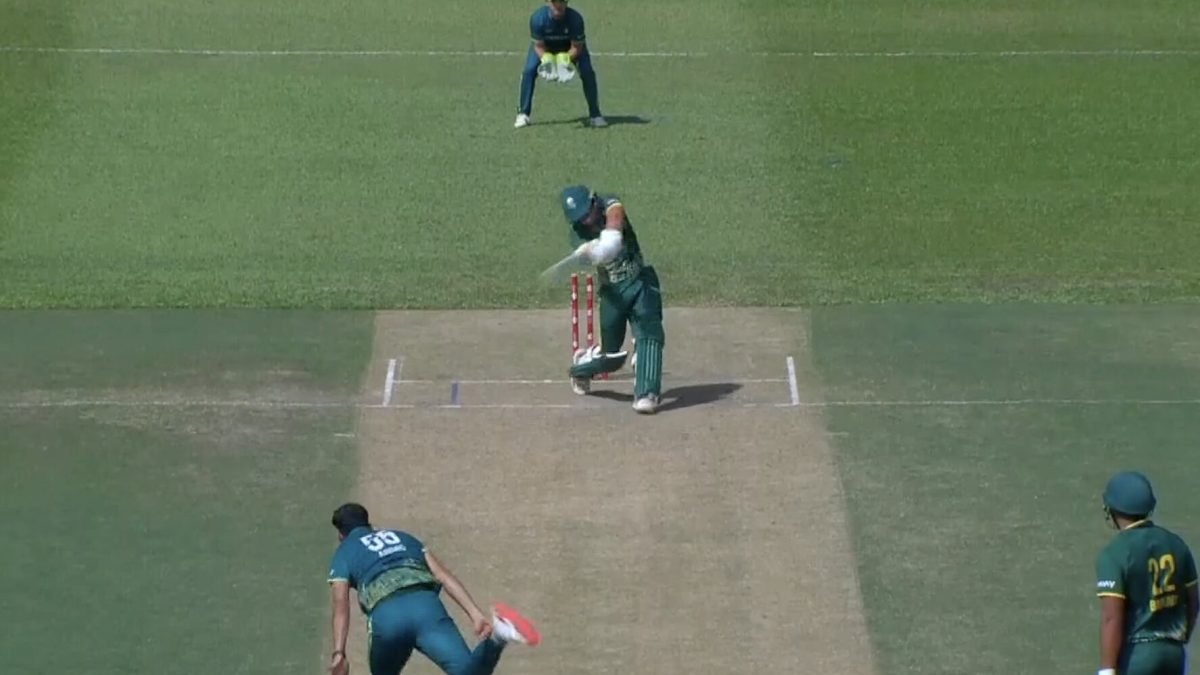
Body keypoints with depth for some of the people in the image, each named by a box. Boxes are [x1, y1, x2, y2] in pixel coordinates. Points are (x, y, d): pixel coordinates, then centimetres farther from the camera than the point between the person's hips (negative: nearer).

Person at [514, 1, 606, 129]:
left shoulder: (575, 18, -36)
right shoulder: (538, 18, -35)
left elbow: (577, 47, -24)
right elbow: (538, 46, -23)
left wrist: (566, 58, -42)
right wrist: (546, 59, -41)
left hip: (569, 47, 0)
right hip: (545, 47, 0)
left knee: (587, 72, -17)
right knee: (529, 71, -19)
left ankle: (595, 114, -2)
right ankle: (523, 114, -7)